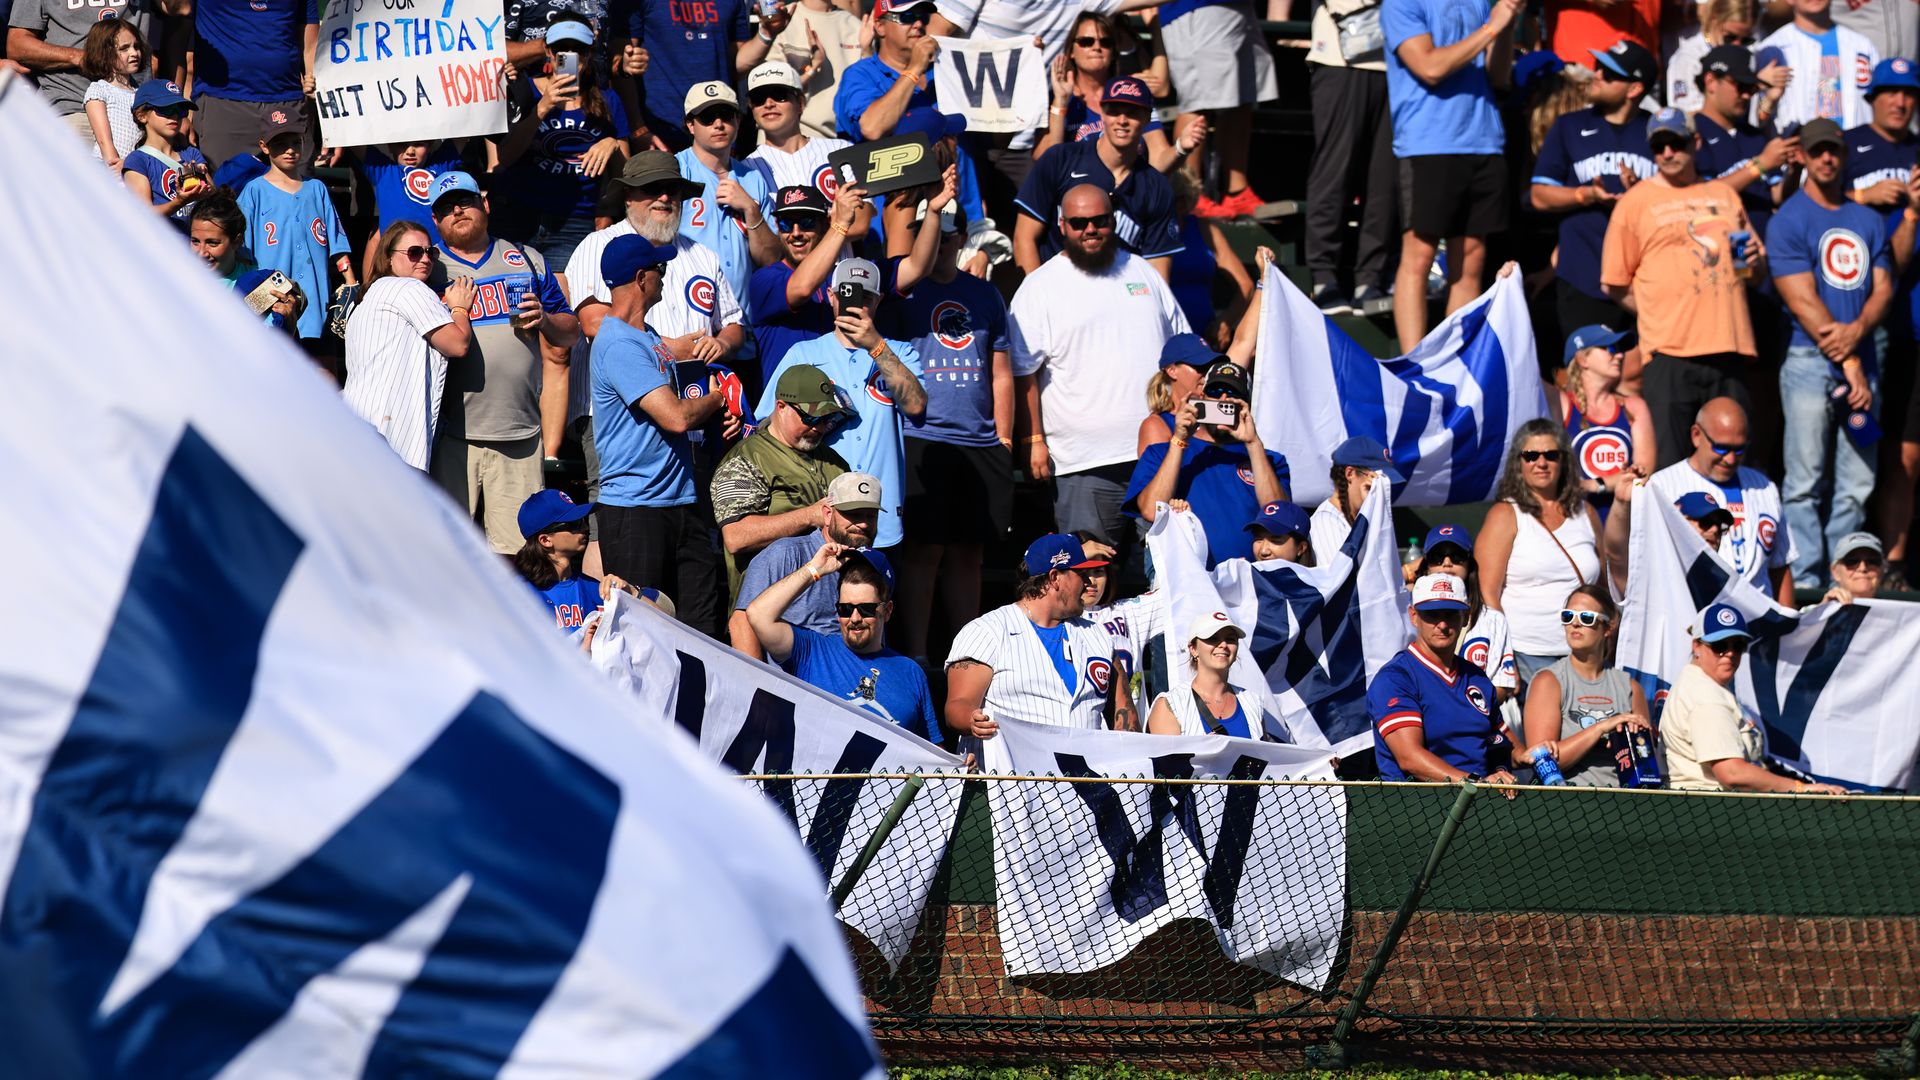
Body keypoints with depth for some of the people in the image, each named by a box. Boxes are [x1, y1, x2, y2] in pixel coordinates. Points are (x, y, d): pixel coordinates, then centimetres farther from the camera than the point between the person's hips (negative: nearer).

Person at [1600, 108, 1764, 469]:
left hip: (1729, 348, 4)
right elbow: (1615, 284, 4)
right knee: (1667, 466, -9)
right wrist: (1661, 314, -1)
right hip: (1670, 353, -4)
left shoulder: (1724, 194, 18)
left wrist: (1755, 258, 6)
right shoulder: (1636, 201, 5)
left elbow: (1759, 267, 28)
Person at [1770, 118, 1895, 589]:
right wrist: (1849, 365, -14)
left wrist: (1856, 330, -13)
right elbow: (1803, 301, -8)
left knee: (1857, 486, 3)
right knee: (1805, 484, -7)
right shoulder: (1789, 220, -1)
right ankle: (1804, 581, -6)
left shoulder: (1868, 220, 16)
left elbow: (1882, 289, 10)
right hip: (1811, 361, -5)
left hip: (1861, 359, 5)